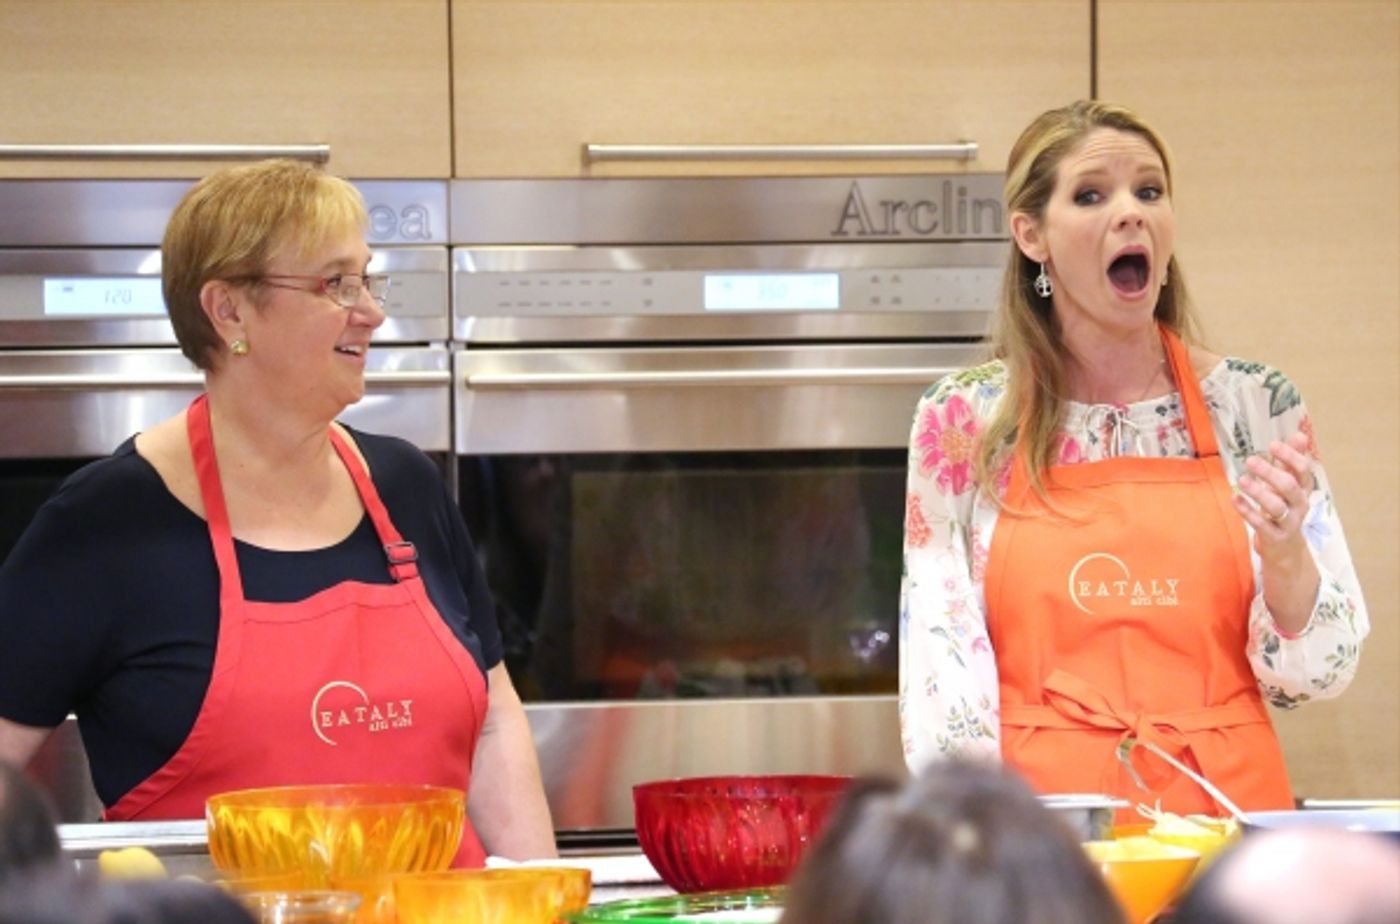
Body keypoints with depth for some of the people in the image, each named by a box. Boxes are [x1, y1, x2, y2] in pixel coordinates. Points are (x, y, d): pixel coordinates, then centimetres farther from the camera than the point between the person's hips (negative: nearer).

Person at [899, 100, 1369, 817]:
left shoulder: (1256, 406, 2)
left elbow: (1313, 674, 4)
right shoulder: (963, 421, 0)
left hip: (1226, 807, 1)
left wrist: (1284, 553, -15)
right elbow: (941, 659, -1)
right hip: (1041, 817, -1)